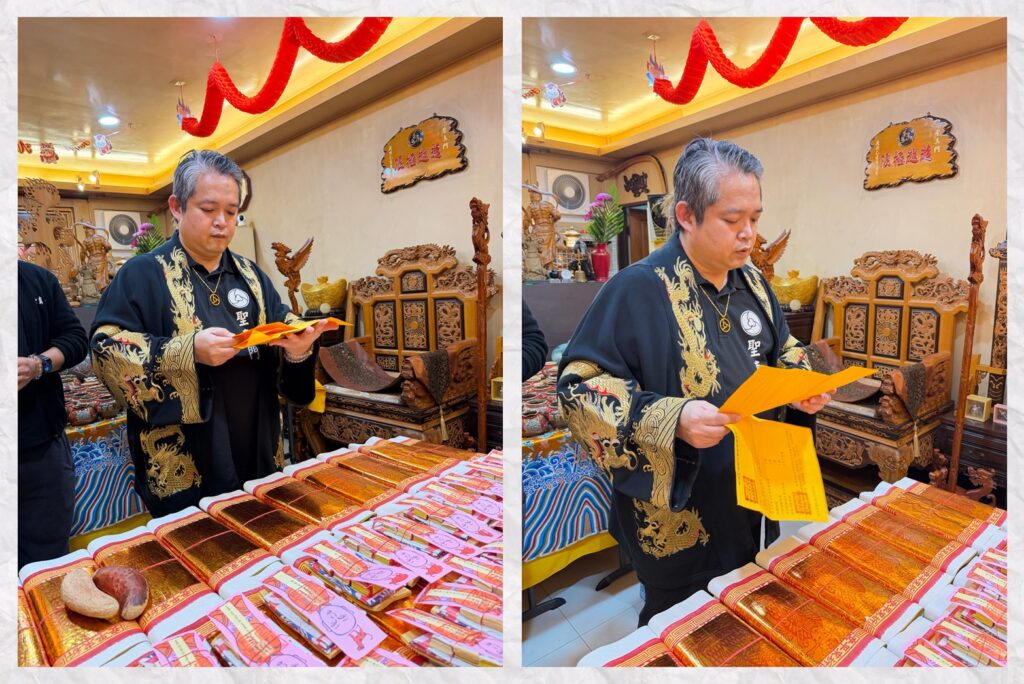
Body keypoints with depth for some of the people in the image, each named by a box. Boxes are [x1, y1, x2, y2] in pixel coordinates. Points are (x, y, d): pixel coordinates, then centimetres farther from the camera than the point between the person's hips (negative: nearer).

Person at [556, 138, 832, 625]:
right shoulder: (638, 289, -22)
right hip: (680, 526, -7)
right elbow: (578, 386, -23)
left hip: (756, 507, 7)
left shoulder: (751, 282, 4)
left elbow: (784, 351, 19)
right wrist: (670, 420, -34)